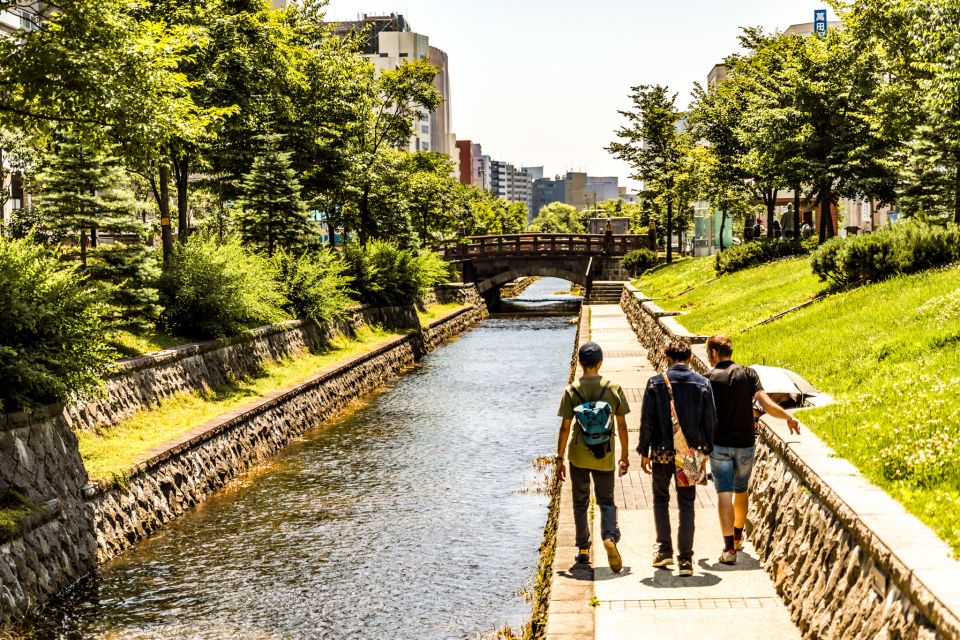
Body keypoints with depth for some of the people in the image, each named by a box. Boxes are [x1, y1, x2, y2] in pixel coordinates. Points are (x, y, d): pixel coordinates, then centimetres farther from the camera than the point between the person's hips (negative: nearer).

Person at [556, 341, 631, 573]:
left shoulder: (572, 391, -6)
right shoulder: (614, 389, -3)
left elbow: (565, 428, -6)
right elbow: (622, 426, 1)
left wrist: (559, 458, 2)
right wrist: (624, 456, 11)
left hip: (578, 456, 0)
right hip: (605, 457, 0)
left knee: (580, 503, 13)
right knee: (606, 501, 10)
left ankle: (583, 549, 17)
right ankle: (610, 536, -16)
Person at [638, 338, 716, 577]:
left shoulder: (656, 383, -6)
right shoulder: (702, 383, -2)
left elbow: (647, 420, -4)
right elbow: (710, 421, 2)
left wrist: (644, 451, 4)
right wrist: (706, 449, 14)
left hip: (662, 452, -1)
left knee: (660, 499, 18)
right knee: (687, 504, 7)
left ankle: (664, 550, 15)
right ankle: (685, 560, 4)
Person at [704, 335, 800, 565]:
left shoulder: (709, 378, -6)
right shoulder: (748, 374, -1)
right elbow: (767, 405, -11)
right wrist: (789, 417, 6)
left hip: (719, 445, -3)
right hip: (745, 444, 3)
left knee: (724, 494, -4)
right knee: (741, 491, 21)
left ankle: (729, 548, -12)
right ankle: (738, 537, 39)